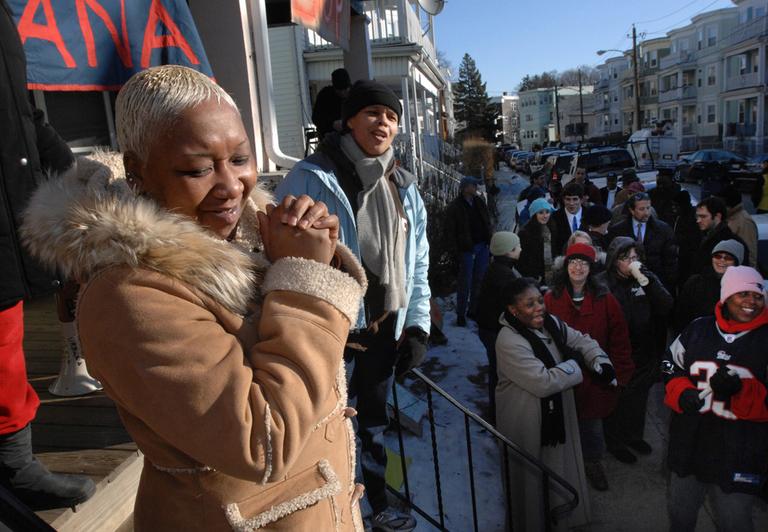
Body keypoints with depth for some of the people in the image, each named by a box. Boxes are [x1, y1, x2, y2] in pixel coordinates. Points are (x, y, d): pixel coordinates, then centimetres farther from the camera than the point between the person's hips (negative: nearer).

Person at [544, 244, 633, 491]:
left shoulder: (605, 299, -4)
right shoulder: (551, 299, -8)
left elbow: (619, 338, -2)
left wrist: (620, 372, -5)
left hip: (595, 377, 1)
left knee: (592, 422, 13)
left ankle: (593, 463, 38)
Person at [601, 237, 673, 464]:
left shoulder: (647, 278, 0)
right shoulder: (605, 283, -15)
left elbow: (666, 307, -12)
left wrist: (645, 281, -21)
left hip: (644, 352, 5)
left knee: (639, 397, 22)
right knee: (616, 399, 11)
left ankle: (634, 435, 44)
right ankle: (615, 443, 32)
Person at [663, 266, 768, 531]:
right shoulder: (697, 330, 2)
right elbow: (672, 368, 11)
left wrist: (739, 390, -24)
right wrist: (681, 392, -7)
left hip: (740, 457, -3)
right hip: (689, 446, 3)